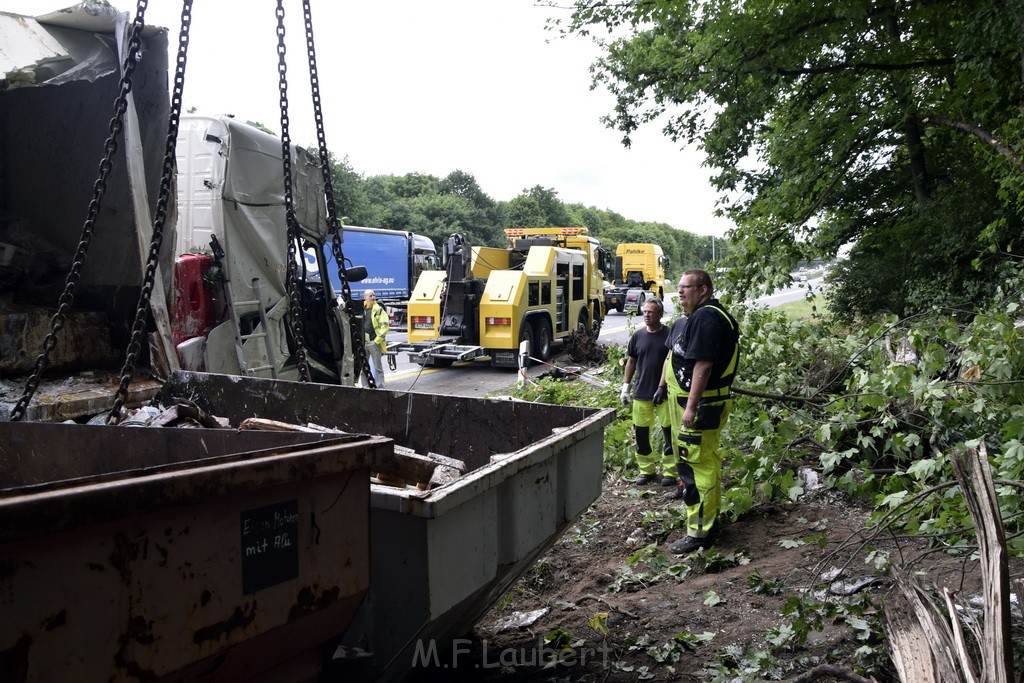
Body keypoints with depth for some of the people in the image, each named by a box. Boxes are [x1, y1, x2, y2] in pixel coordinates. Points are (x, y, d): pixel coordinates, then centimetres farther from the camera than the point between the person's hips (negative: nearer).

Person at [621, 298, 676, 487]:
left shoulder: (669, 335, -5)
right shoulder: (637, 336, 4)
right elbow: (631, 361, 11)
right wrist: (625, 387, 7)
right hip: (641, 393, 3)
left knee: (669, 432, 2)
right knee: (641, 432, 7)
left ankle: (669, 471, 15)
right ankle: (647, 470, 20)